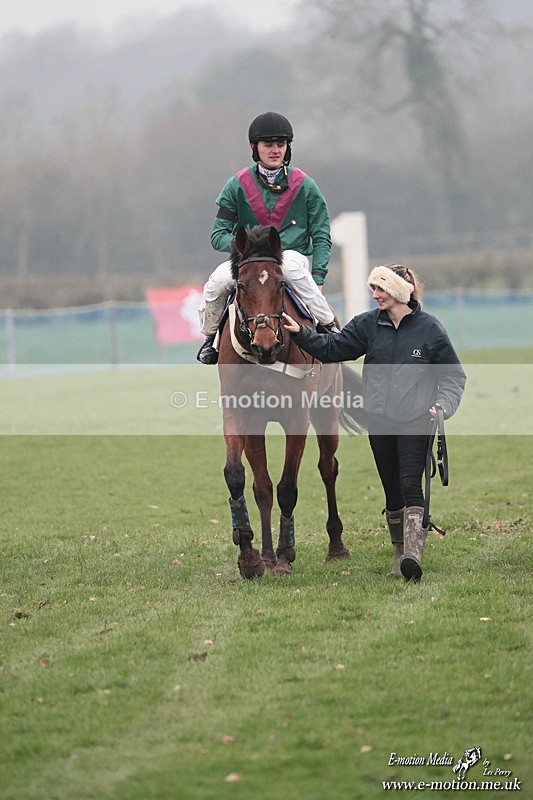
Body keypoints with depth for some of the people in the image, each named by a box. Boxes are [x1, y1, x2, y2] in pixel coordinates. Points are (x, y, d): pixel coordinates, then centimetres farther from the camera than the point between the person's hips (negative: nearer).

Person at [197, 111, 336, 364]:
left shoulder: (305, 186, 4)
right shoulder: (237, 186, 5)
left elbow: (321, 236, 4)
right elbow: (218, 236, 3)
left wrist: (317, 279, -11)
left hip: (292, 255, -1)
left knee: (291, 267, -39)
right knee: (217, 282, -29)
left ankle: (328, 325, -23)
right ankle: (210, 337, -1)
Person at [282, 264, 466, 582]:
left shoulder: (429, 328, -4)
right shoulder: (368, 325, 5)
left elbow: (453, 374, 1)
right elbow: (333, 348, 7)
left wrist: (444, 404, -14)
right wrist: (302, 333, -7)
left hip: (415, 422, -4)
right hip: (379, 422, 4)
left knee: (411, 486, -17)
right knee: (392, 491, 10)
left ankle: (414, 553, -26)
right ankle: (400, 551, 23)